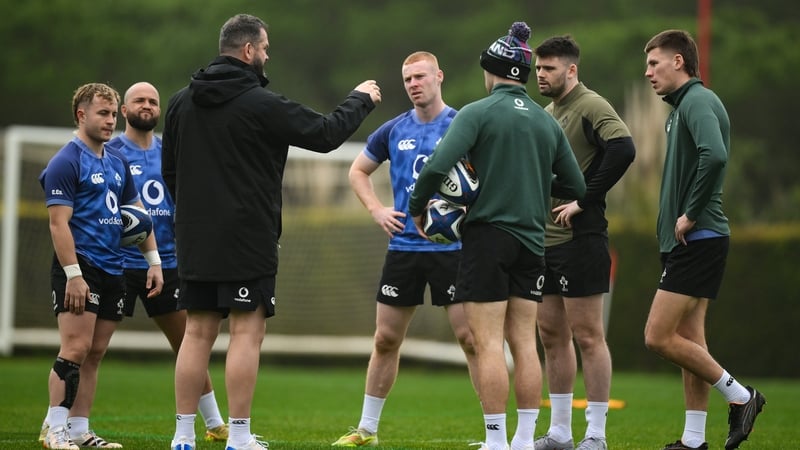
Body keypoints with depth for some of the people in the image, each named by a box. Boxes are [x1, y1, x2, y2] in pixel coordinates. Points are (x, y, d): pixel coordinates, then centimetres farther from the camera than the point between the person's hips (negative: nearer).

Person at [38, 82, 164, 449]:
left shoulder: (117, 162, 16)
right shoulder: (65, 162, -8)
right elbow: (58, 223, -14)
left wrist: (154, 261, 13)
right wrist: (73, 275, -21)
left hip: (113, 270, 8)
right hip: (80, 269, -8)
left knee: (94, 354, 7)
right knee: (75, 349, -13)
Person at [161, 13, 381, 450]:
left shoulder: (181, 103, 8)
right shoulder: (260, 104, -12)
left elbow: (168, 169, 16)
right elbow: (326, 133, -6)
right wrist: (360, 100, 11)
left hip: (195, 240, 6)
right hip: (247, 241, -6)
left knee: (198, 332, 8)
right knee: (246, 332, -2)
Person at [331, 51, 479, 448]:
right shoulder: (394, 130, 6)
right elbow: (358, 170, 20)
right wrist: (377, 210, 5)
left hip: (451, 247, -3)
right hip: (403, 247, 4)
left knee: (470, 337, -6)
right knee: (386, 340, 8)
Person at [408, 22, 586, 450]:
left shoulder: (478, 113, -7)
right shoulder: (547, 122, 9)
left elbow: (438, 166, -18)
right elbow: (575, 187, 14)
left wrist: (417, 207, -1)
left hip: (487, 237, -5)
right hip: (531, 241, 5)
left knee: (489, 345, -5)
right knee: (524, 342, 8)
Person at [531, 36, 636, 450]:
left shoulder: (590, 106, -10)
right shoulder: (548, 112, 17)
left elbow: (623, 149, -25)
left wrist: (585, 200, -21)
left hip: (579, 239, -9)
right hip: (544, 239, 9)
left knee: (587, 337, -5)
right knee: (551, 335, 11)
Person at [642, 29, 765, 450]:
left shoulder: (698, 101, -13)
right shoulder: (683, 106, 18)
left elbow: (715, 155, -30)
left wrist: (691, 216, -22)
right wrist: (676, 219, 10)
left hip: (698, 240, -10)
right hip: (689, 242, 10)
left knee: (658, 337, -10)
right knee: (688, 339, 10)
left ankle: (739, 396, -1)